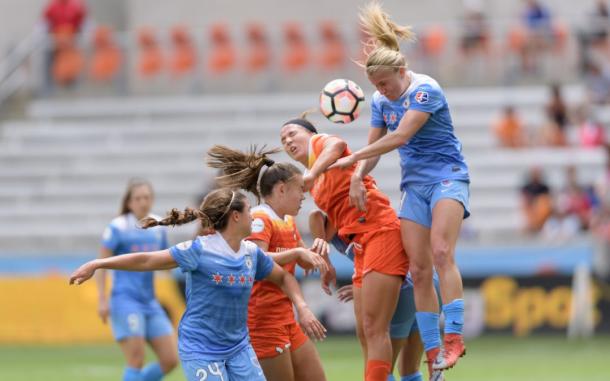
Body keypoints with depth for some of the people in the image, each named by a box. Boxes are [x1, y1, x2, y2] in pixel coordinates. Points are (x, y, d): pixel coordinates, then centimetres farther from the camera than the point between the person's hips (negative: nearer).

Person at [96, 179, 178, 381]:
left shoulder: (158, 228, 10)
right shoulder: (118, 228, -6)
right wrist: (102, 300, -11)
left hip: (150, 302, 6)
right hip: (126, 300, -6)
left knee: (170, 360, 0)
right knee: (136, 361, -13)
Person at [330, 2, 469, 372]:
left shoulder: (426, 90, -16)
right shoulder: (381, 101, 6)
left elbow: (400, 136, -24)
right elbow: (374, 147, 14)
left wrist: (353, 158, -18)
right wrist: (358, 175, -6)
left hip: (447, 177, -7)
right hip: (414, 185, 7)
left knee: (441, 252, -25)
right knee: (419, 269, -4)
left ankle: (454, 338, -28)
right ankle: (433, 350, -2)